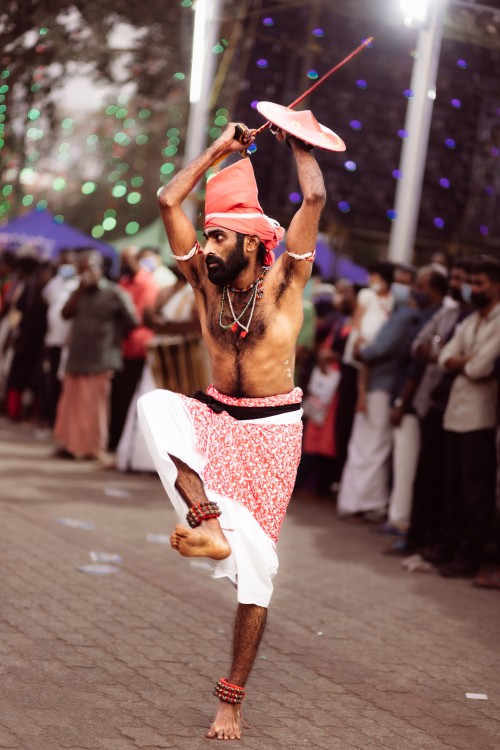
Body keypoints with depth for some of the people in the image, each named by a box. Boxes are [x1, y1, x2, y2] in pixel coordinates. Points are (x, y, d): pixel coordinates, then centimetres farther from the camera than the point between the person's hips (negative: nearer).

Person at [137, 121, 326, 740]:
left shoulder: (283, 280, -8)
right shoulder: (205, 279, 3)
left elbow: (314, 198, -16)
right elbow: (169, 200, -1)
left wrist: (299, 142, 0)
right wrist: (220, 149, 4)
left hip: (271, 428, -4)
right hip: (214, 417, 4)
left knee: (254, 565, -4)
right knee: (153, 407, -30)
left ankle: (231, 701, 4)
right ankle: (206, 516, -31)